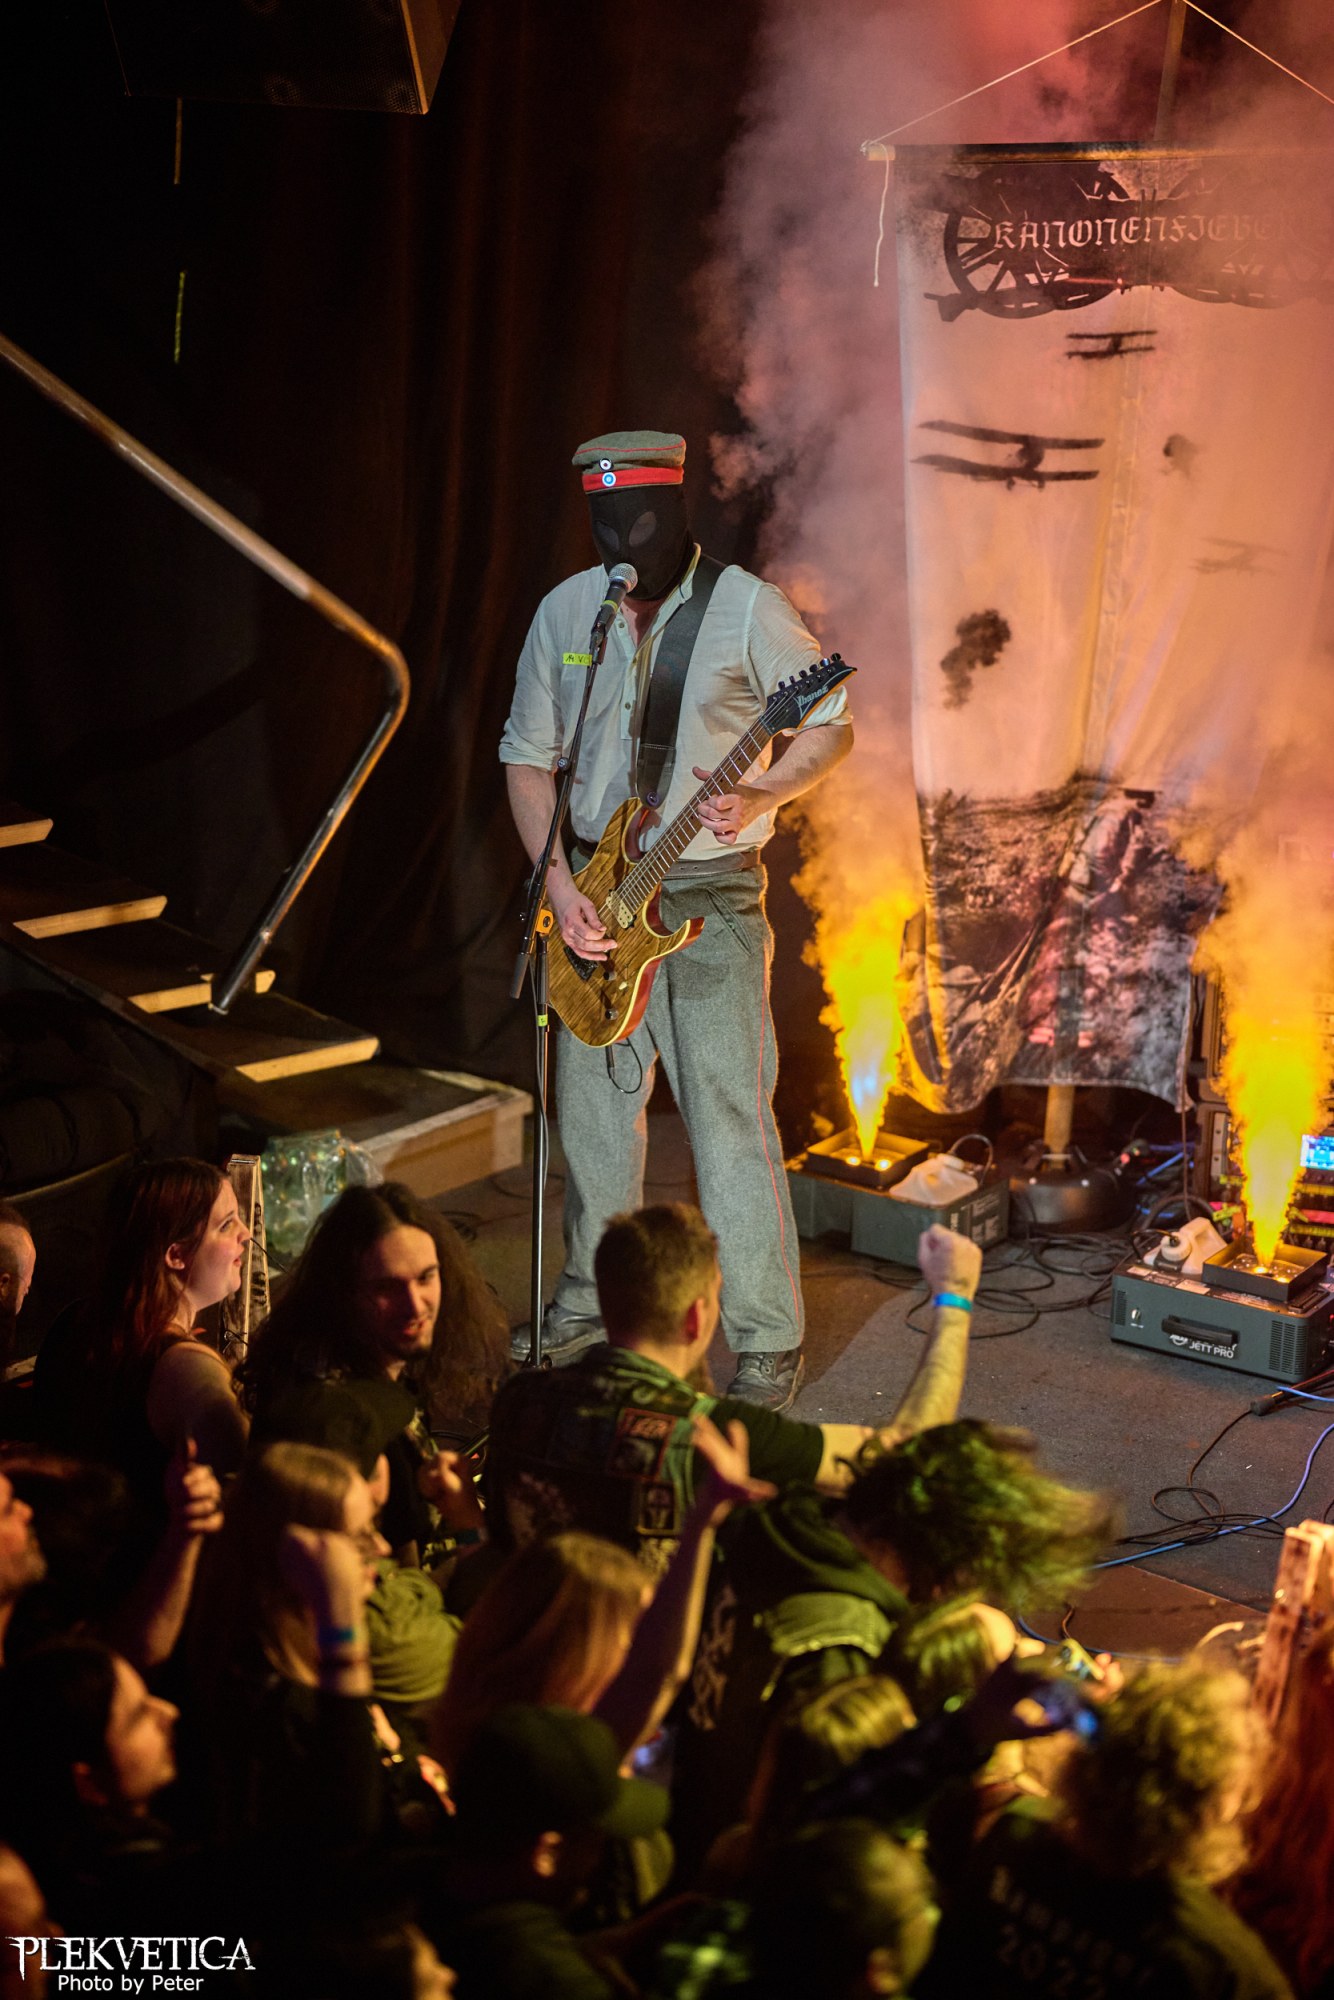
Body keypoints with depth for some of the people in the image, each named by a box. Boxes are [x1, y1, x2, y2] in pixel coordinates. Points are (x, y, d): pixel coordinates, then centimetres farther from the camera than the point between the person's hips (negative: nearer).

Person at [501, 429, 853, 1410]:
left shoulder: (746, 608, -9)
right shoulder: (565, 610, 5)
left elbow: (833, 724, -4)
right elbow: (528, 755, 9)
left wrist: (761, 795, -22)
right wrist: (559, 883, -3)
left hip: (709, 895, -5)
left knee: (732, 1122, -6)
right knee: (594, 1111, 14)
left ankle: (768, 1341, 4)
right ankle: (592, 1303, 32)